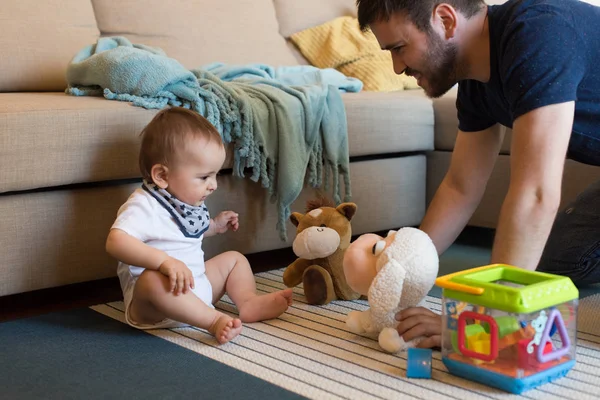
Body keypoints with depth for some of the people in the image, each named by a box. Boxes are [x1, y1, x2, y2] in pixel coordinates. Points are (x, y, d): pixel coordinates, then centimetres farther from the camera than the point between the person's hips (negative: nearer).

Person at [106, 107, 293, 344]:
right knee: (153, 279, -39)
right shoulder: (145, 206, -20)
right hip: (151, 299, -9)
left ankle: (249, 302, -11)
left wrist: (215, 226, 18)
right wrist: (165, 260, -44)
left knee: (234, 259, 14)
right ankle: (214, 320, -36)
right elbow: (116, 242, -37)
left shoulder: (188, 202, 8)